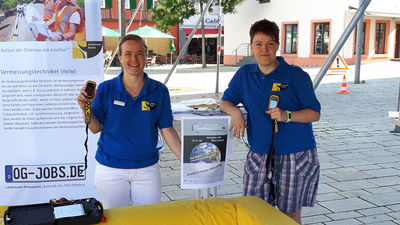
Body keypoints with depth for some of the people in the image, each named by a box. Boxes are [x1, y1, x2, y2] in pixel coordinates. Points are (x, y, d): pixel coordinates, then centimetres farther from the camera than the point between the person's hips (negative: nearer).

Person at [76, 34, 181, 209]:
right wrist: (85, 108, -19)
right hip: (110, 168, -1)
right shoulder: (105, 89, -5)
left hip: (147, 169, 1)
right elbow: (95, 128, -1)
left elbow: (167, 130, -1)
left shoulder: (159, 91, -2)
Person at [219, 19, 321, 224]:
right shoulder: (244, 74, 8)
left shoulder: (296, 76, -5)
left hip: (296, 155, -3)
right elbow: (225, 102, 14)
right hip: (259, 155, 3)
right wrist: (235, 111, -8)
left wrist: (287, 116, -22)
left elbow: (315, 113, -5)